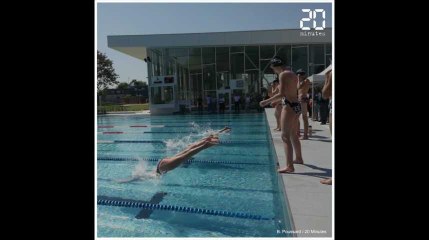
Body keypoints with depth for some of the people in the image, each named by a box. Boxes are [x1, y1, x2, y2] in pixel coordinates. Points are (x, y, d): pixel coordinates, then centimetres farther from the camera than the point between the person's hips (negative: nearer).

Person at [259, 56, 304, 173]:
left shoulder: (283, 74, -10)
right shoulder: (293, 74, 16)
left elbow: (281, 94, -19)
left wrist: (267, 101, -13)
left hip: (289, 106, -10)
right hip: (296, 105, 10)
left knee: (285, 136, -8)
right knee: (293, 134, 22)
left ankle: (289, 166, -9)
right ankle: (299, 158, 37)